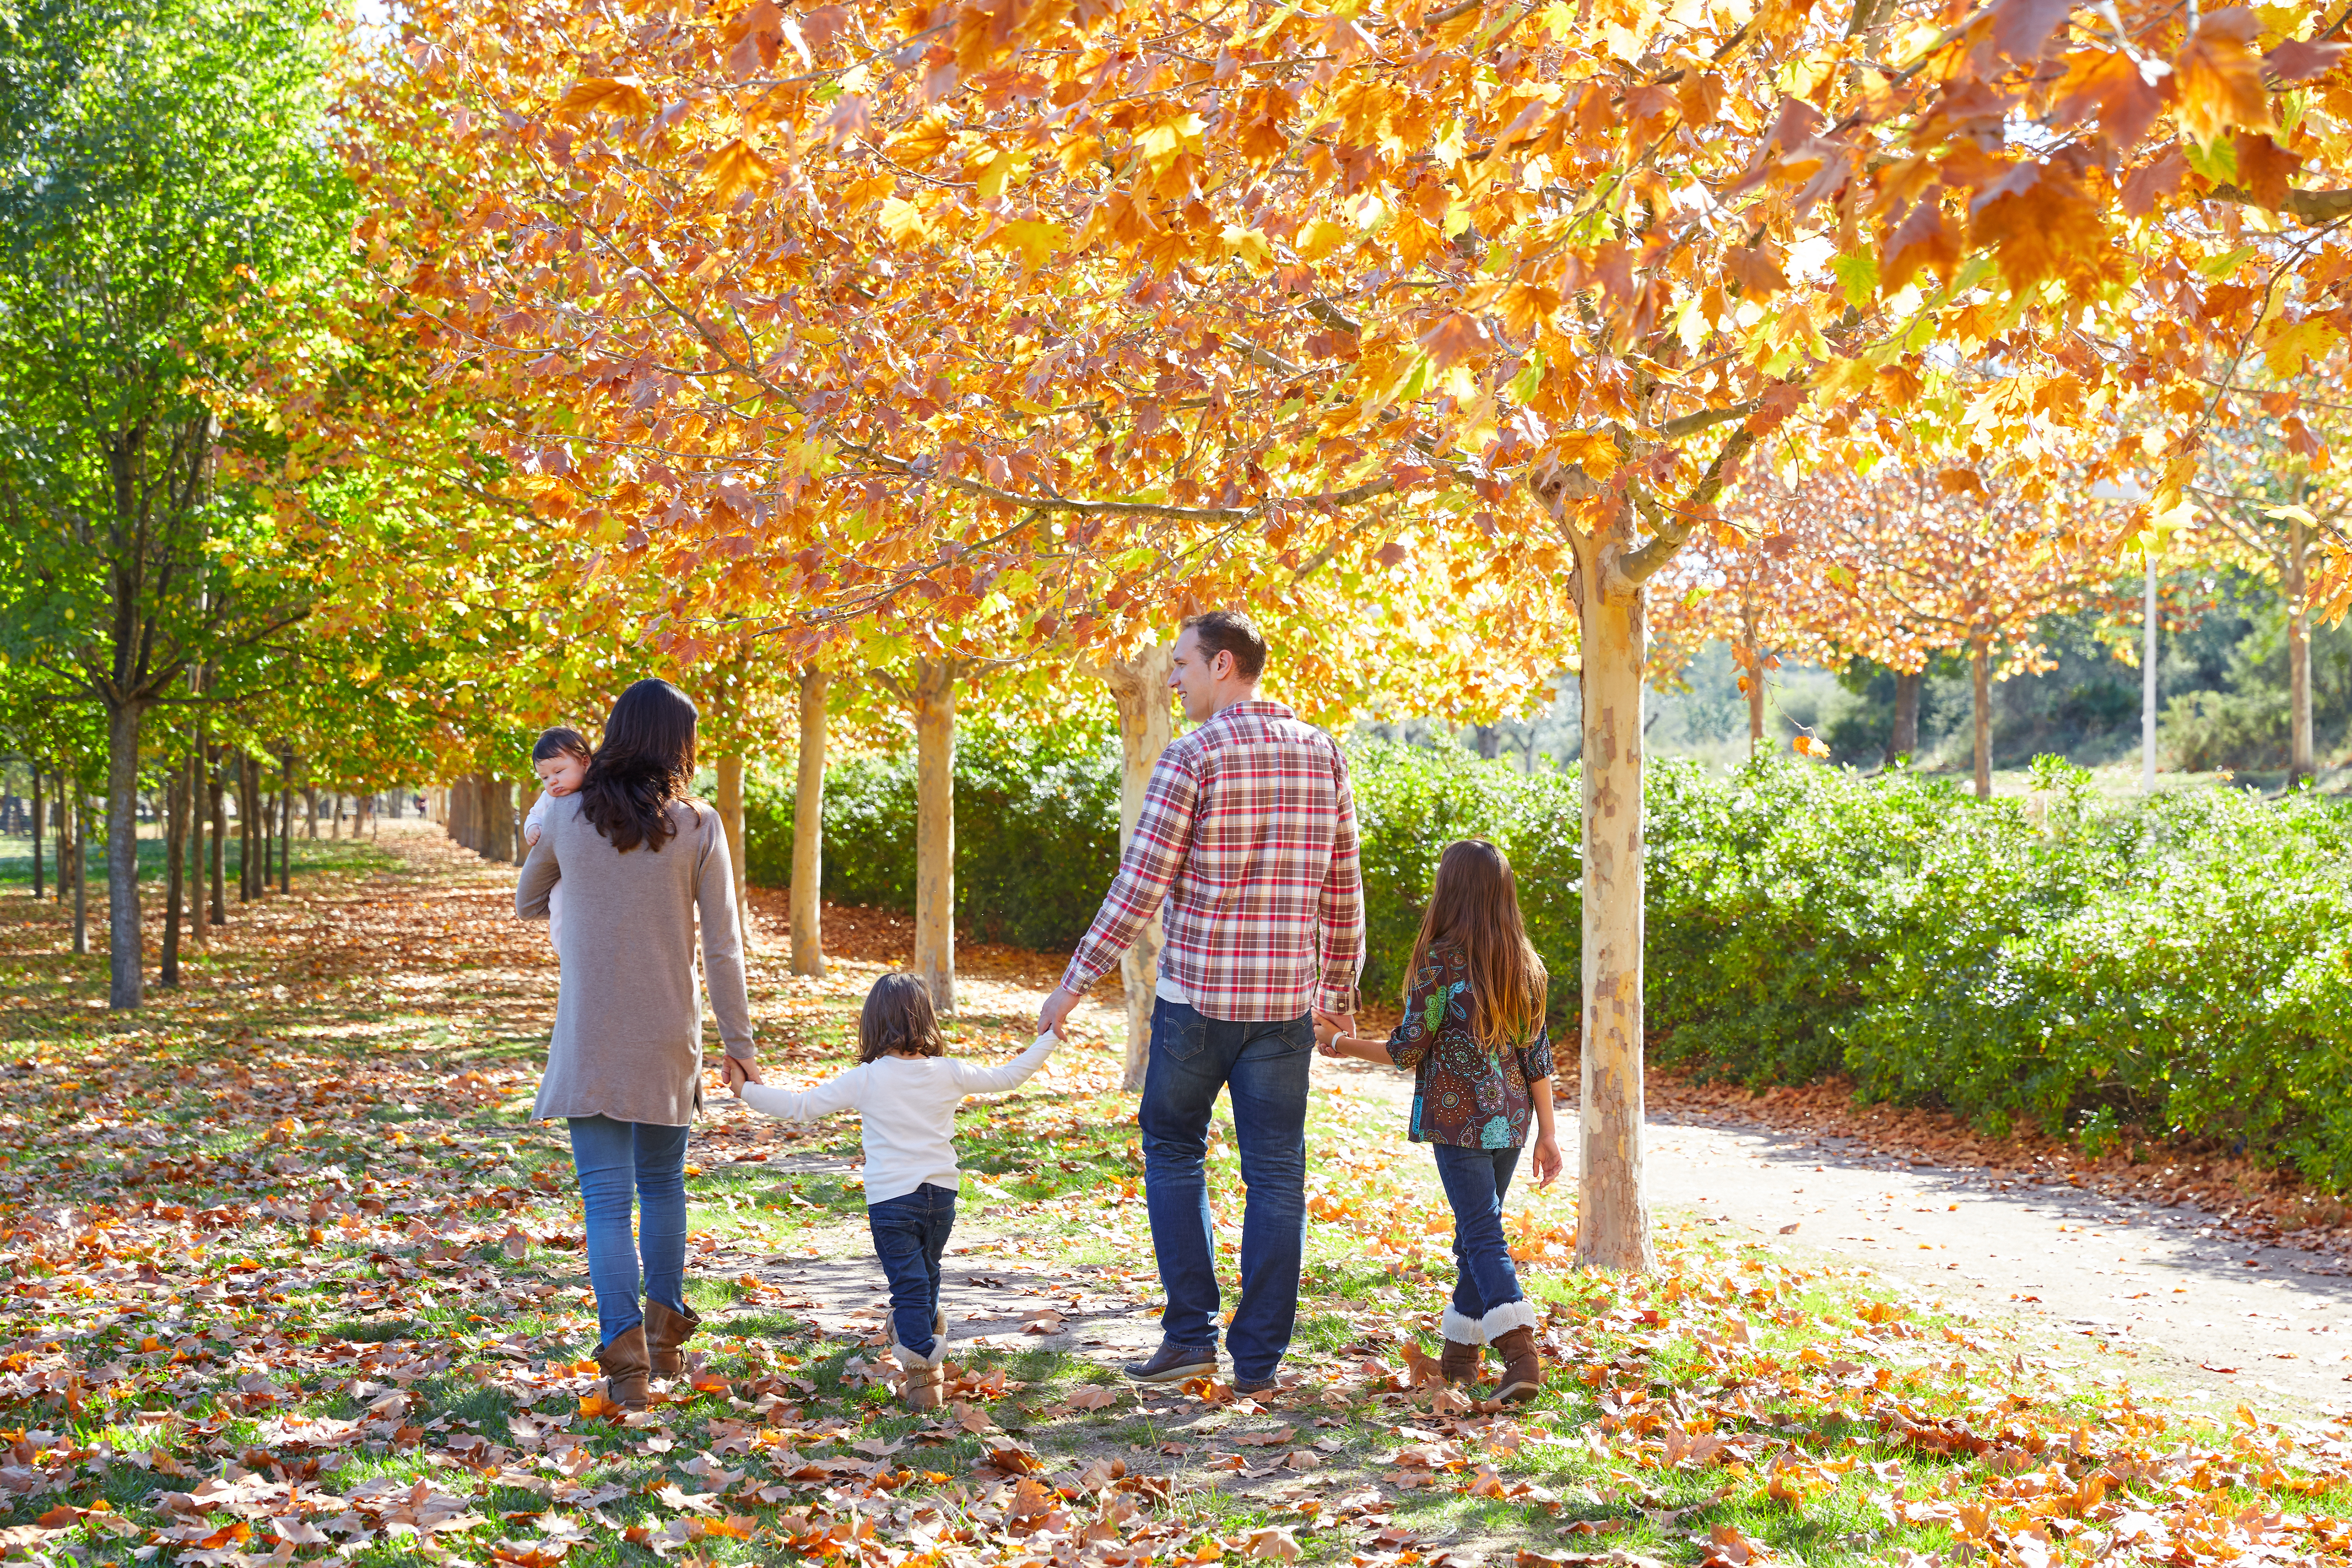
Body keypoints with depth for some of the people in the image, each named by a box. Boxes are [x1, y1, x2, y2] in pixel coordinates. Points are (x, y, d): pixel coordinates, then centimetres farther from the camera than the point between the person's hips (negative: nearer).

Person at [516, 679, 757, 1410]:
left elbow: (526, 903, 16)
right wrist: (739, 1041, 4)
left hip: (589, 1041, -1)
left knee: (606, 1197, -1)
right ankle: (664, 1330, 28)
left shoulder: (568, 818, -3)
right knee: (662, 1184, 20)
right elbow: (722, 947, -4)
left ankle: (625, 1351, -14)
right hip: (668, 1041, 1)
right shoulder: (698, 828, -6)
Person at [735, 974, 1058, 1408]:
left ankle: (925, 1377, -10)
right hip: (941, 1194, 3)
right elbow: (1007, 1078, 11)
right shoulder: (949, 1074, -2)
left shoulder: (865, 1080, -10)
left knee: (909, 1286, 0)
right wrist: (1046, 1040, 24)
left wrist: (747, 1091, 0)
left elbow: (801, 1105, -9)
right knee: (926, 1275, 23)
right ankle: (928, 1344, 39)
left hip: (891, 1199, -3)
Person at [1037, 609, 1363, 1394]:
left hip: (1196, 994, -4)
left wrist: (1074, 982, -4)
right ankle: (1259, 1358, 10)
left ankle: (1190, 1333, 10)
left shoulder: (1192, 757, -11)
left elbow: (1139, 888, -12)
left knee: (1173, 1151, 14)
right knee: (1276, 1175, 7)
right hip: (1285, 998, 4)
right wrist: (1339, 989, 20)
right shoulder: (1321, 754, 5)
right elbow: (1343, 889, 10)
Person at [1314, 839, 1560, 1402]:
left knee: (1483, 1235, -7)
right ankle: (1461, 1351, 24)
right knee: (1477, 1231, 17)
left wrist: (1346, 1044, 7)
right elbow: (1537, 1055, 7)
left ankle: (1520, 1354, -20)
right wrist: (1546, 1133, 11)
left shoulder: (1440, 961, -12)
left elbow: (1409, 1048, -8)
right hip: (1510, 1118, 6)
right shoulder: (1524, 966, 5)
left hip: (1457, 1118, -6)